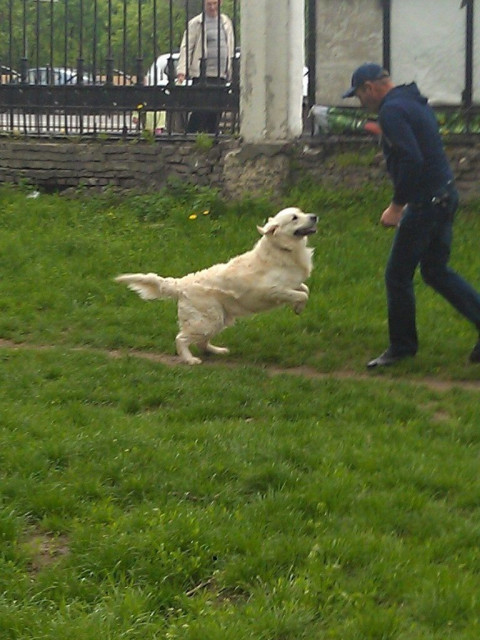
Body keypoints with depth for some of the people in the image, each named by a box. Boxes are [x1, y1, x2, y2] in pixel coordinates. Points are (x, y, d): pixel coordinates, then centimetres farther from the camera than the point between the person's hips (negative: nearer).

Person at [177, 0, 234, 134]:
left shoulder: (226, 22, 15)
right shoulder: (196, 23, 0)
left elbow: (230, 47, 19)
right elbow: (186, 47, -5)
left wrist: (230, 71, 13)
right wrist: (182, 71, -16)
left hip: (220, 75, 5)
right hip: (202, 74, -5)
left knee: (215, 112, 4)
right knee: (200, 109, -11)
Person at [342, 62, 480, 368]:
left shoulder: (392, 111, -16)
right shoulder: (416, 102, 15)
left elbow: (411, 160, -26)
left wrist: (397, 205, -19)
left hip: (425, 201, -10)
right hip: (446, 194, 10)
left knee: (398, 274, 3)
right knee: (436, 270, 18)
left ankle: (402, 346, 13)